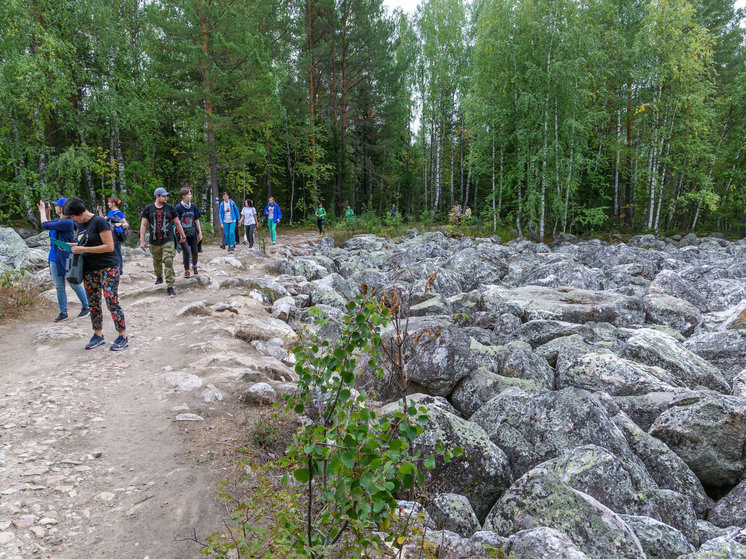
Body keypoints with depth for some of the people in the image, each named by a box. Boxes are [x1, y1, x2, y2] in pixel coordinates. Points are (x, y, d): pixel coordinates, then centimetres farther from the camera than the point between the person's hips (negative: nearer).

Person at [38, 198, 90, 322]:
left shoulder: (67, 222, -18)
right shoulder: (58, 220, 9)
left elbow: (45, 225, -19)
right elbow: (47, 224, 28)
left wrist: (42, 210, -4)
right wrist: (44, 211, 16)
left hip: (66, 258, -9)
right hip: (54, 258, 9)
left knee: (74, 284, 2)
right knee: (59, 287, 10)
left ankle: (86, 308, 16)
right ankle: (63, 313, 17)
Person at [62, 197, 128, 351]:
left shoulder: (99, 221, -12)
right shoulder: (81, 224, 13)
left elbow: (109, 246, -18)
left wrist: (84, 249, -18)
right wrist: (73, 246, 5)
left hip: (107, 268, -8)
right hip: (90, 269, 8)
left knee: (112, 302, -8)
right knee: (93, 304, 11)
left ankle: (123, 337, 0)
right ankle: (98, 335, 24)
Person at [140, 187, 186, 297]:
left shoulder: (169, 207, 6)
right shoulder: (148, 208, 4)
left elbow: (177, 223, 15)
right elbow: (143, 225, 3)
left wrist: (183, 236, 18)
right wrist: (142, 241, -2)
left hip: (168, 241, -1)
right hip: (154, 242, 1)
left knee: (168, 262, -12)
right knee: (157, 262, 15)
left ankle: (170, 287, -9)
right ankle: (159, 277, 45)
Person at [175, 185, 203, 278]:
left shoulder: (193, 206, 5)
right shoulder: (178, 208, -7)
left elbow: (196, 220, 10)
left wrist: (200, 232, 9)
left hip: (193, 233, 4)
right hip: (183, 234, -3)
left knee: (195, 252, 5)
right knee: (186, 251, -14)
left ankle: (194, 266, 34)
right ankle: (186, 270, 4)